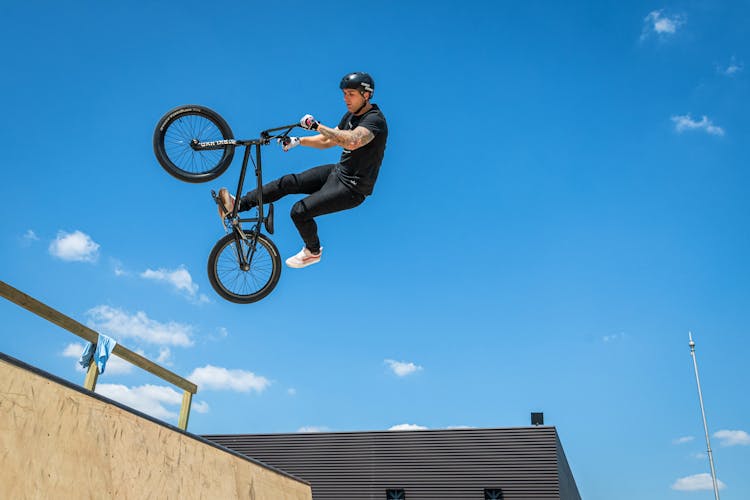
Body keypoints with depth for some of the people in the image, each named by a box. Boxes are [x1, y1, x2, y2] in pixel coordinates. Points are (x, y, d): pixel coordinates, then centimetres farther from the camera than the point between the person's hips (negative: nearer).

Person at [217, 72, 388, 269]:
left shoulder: (374, 119, -21)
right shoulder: (351, 115, 9)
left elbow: (352, 141, -41)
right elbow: (328, 141, 18)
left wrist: (317, 125, -38)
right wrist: (298, 141, 4)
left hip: (353, 187, -9)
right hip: (338, 171, 9)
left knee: (299, 211, -16)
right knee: (288, 182, -3)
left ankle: (313, 252, 11)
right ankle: (238, 205, 0)